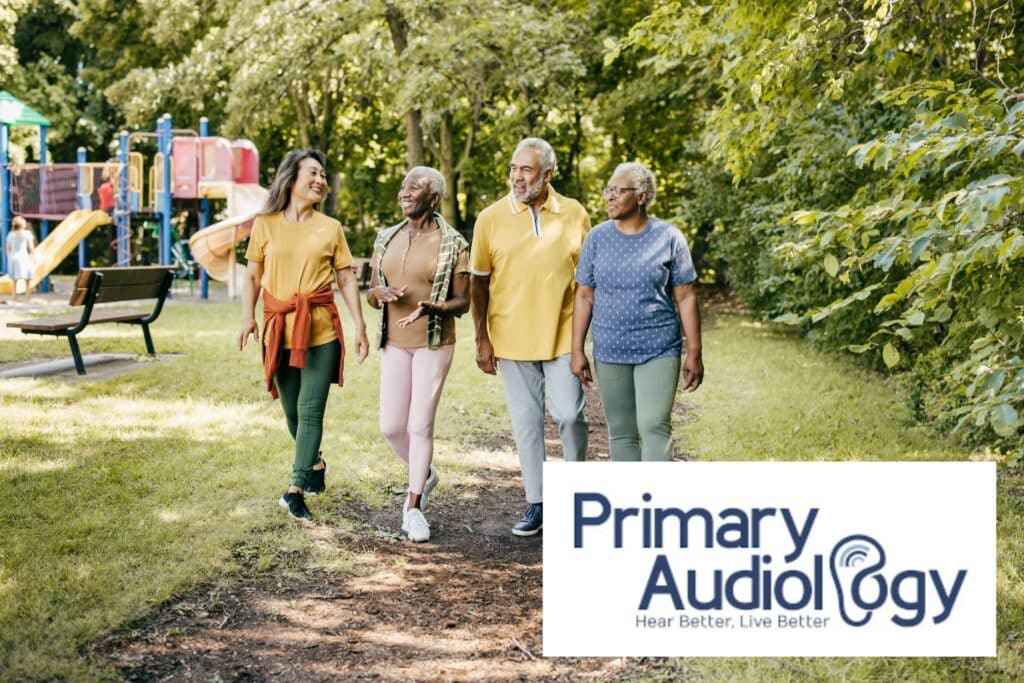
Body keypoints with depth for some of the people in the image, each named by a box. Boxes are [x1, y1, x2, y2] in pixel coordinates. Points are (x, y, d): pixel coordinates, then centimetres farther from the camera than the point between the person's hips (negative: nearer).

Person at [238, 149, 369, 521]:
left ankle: (296, 488, -6)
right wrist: (248, 316, -5)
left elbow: (347, 280, 5)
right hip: (279, 330, 1)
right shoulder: (265, 225, 5)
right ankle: (316, 464, 35)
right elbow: (252, 275, 8)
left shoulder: (331, 228, 5)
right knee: (292, 410, 11)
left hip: (321, 331, -1)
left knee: (310, 410, -8)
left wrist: (360, 326, -1)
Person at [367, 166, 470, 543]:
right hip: (394, 343, 4)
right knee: (391, 426, 3)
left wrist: (431, 308, -26)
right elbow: (371, 293, 12)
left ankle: (414, 505, 10)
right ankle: (425, 475, 32)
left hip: (434, 344, -4)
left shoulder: (452, 244, -7)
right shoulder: (387, 240, 7)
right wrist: (380, 293, -13)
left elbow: (462, 301, -5)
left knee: (420, 425, -4)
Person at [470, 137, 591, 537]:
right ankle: (537, 504, 16)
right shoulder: (491, 219, -1)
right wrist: (482, 339, -1)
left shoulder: (574, 215, 0)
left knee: (569, 413, -5)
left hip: (563, 335, 0)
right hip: (511, 338, 1)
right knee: (527, 422, 6)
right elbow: (478, 282, 4)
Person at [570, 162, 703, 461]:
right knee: (621, 433, 8)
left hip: (659, 350, -3)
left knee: (654, 426, -12)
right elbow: (584, 296, 7)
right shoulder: (598, 238, 4)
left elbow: (686, 298, 0)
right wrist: (577, 350, 3)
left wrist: (694, 353, -2)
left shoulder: (669, 238, -2)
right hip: (610, 353, 3)